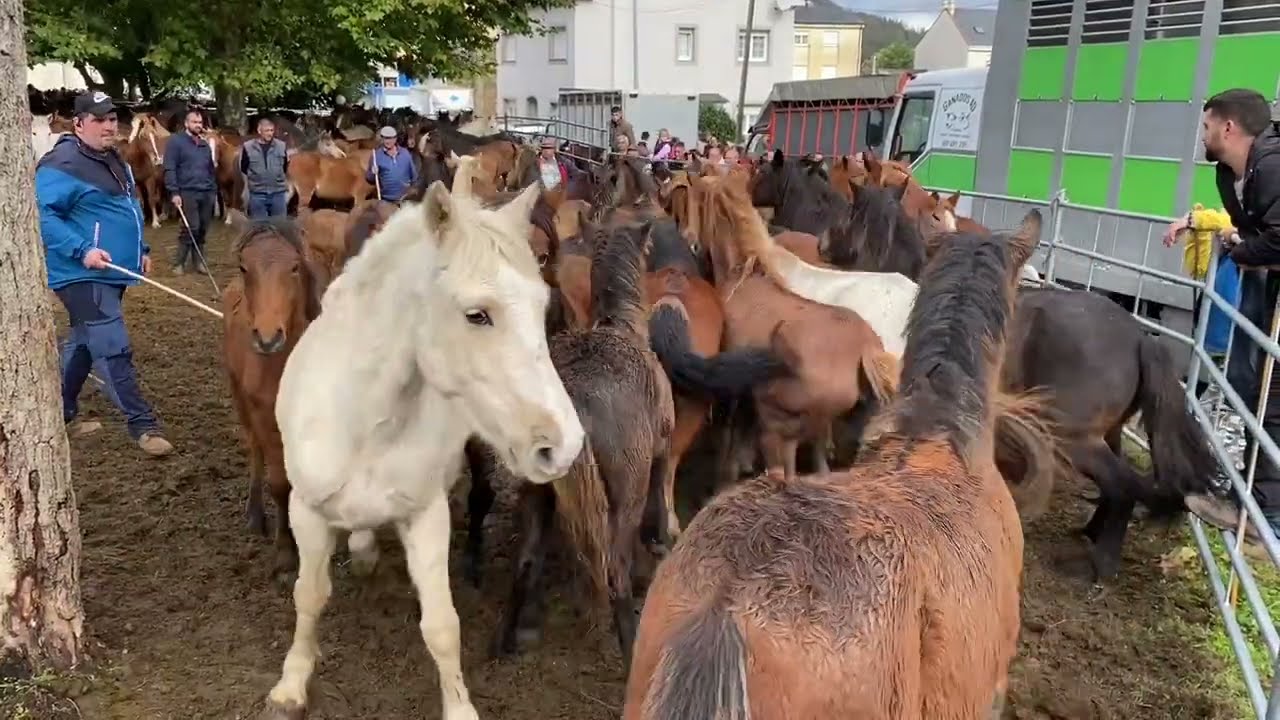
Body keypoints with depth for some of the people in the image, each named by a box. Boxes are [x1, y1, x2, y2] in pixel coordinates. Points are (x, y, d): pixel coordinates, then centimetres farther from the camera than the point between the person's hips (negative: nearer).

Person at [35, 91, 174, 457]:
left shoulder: (115, 161, 14)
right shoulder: (61, 165, -16)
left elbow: (128, 210, 26)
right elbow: (44, 217, -21)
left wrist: (141, 249, 19)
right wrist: (81, 250, -30)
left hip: (112, 272, 10)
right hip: (83, 275, -10)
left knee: (84, 343, 19)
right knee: (113, 348, -10)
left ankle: (62, 413, 33)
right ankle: (142, 423, -5)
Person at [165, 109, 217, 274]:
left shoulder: (205, 145, 18)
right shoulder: (176, 141, -2)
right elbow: (169, 169, -7)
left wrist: (214, 189, 16)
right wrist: (174, 192, -14)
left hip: (206, 193, 6)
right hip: (187, 192, -6)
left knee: (202, 229, 7)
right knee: (191, 228, -11)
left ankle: (198, 261, 18)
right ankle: (179, 263, -1)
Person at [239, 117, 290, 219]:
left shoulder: (281, 146, 2)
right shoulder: (248, 147, -2)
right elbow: (243, 170, 6)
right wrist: (249, 185, 6)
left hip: (278, 193, 1)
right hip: (257, 194, -1)